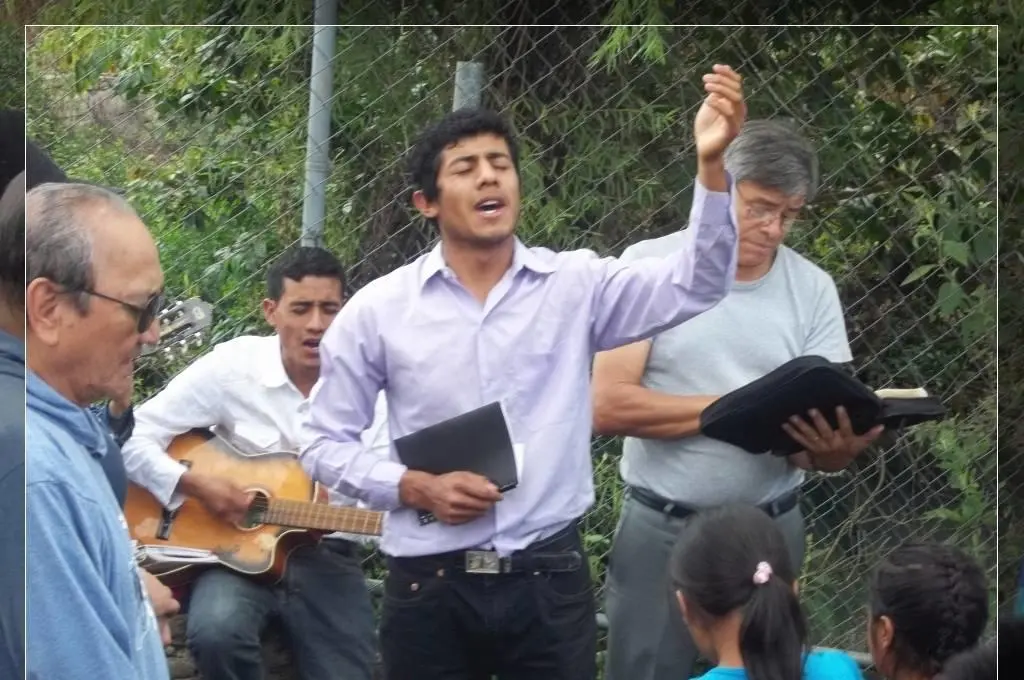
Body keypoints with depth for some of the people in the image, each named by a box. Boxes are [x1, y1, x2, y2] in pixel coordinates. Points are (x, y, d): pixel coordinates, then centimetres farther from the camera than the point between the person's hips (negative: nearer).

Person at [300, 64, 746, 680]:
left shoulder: (575, 286, 1)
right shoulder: (379, 310, 1)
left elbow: (695, 285, -12)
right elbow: (325, 443, 6)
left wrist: (711, 164, -26)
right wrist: (414, 488, -11)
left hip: (549, 582, 0)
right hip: (429, 587, 0)